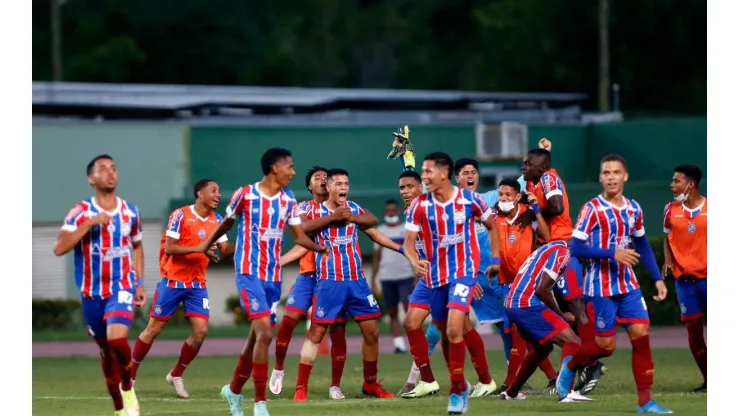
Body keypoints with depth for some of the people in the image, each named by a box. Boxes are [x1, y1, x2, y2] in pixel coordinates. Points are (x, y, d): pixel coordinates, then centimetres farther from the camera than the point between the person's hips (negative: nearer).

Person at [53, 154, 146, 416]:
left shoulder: (130, 212, 1)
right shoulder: (80, 213, -9)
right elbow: (59, 248, -21)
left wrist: (140, 283, 12)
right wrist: (90, 223, -27)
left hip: (122, 288, 0)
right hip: (92, 293, 0)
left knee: (117, 337, -25)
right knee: (105, 349, 9)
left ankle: (128, 388, 1)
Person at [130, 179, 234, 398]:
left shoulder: (216, 220, 4)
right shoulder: (181, 215, -14)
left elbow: (225, 250, 4)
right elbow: (169, 248, -19)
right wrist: (198, 248, -29)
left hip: (197, 284, 5)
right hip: (172, 281, -5)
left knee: (200, 330, -7)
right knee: (154, 328, 1)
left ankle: (176, 375, 12)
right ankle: (130, 374, 16)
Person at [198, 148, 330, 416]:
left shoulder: (288, 201, 7)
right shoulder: (245, 195, -7)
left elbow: (299, 236, 7)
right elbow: (226, 223, 9)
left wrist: (319, 248, -12)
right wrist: (206, 245, 23)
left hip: (274, 276, 6)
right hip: (249, 273, -6)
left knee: (257, 337, 13)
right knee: (264, 333, -19)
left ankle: (234, 390, 34)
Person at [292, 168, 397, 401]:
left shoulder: (355, 210, 10)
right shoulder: (317, 212, -1)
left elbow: (374, 233, 20)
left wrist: (400, 248, 14)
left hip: (356, 281, 4)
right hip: (329, 282, -4)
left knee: (371, 331, 6)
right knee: (316, 332, -8)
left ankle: (371, 384, 21)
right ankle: (301, 388, -4)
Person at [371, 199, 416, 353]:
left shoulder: (407, 230, 2)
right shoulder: (380, 231, 11)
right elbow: (376, 256, 16)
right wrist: (373, 279, 12)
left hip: (405, 276, -3)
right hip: (387, 277, 3)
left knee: (409, 309, -12)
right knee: (393, 313, 3)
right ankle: (399, 344, 5)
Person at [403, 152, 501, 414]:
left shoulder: (469, 200, -7)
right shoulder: (419, 206, -4)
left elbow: (492, 226, 10)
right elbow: (409, 241, -6)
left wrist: (495, 259, 6)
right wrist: (414, 261, -27)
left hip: (463, 272, -4)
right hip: (435, 276, 4)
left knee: (454, 329, -20)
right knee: (445, 334, 12)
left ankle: (457, 389, -10)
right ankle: (460, 385, 31)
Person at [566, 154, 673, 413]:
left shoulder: (633, 209, 7)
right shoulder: (592, 209, -12)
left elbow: (642, 246, 19)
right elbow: (575, 248, -17)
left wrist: (658, 278, 13)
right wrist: (612, 253, -26)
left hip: (628, 285, 5)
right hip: (601, 287, -5)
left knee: (641, 336, -5)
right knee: (606, 345, -2)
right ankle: (569, 366, 28)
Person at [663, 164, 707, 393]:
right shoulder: (671, 210, 6)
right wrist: (668, 261, 1)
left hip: (708, 276, -3)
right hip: (685, 278, 3)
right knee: (693, 327, 1)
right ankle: (707, 380, 10)